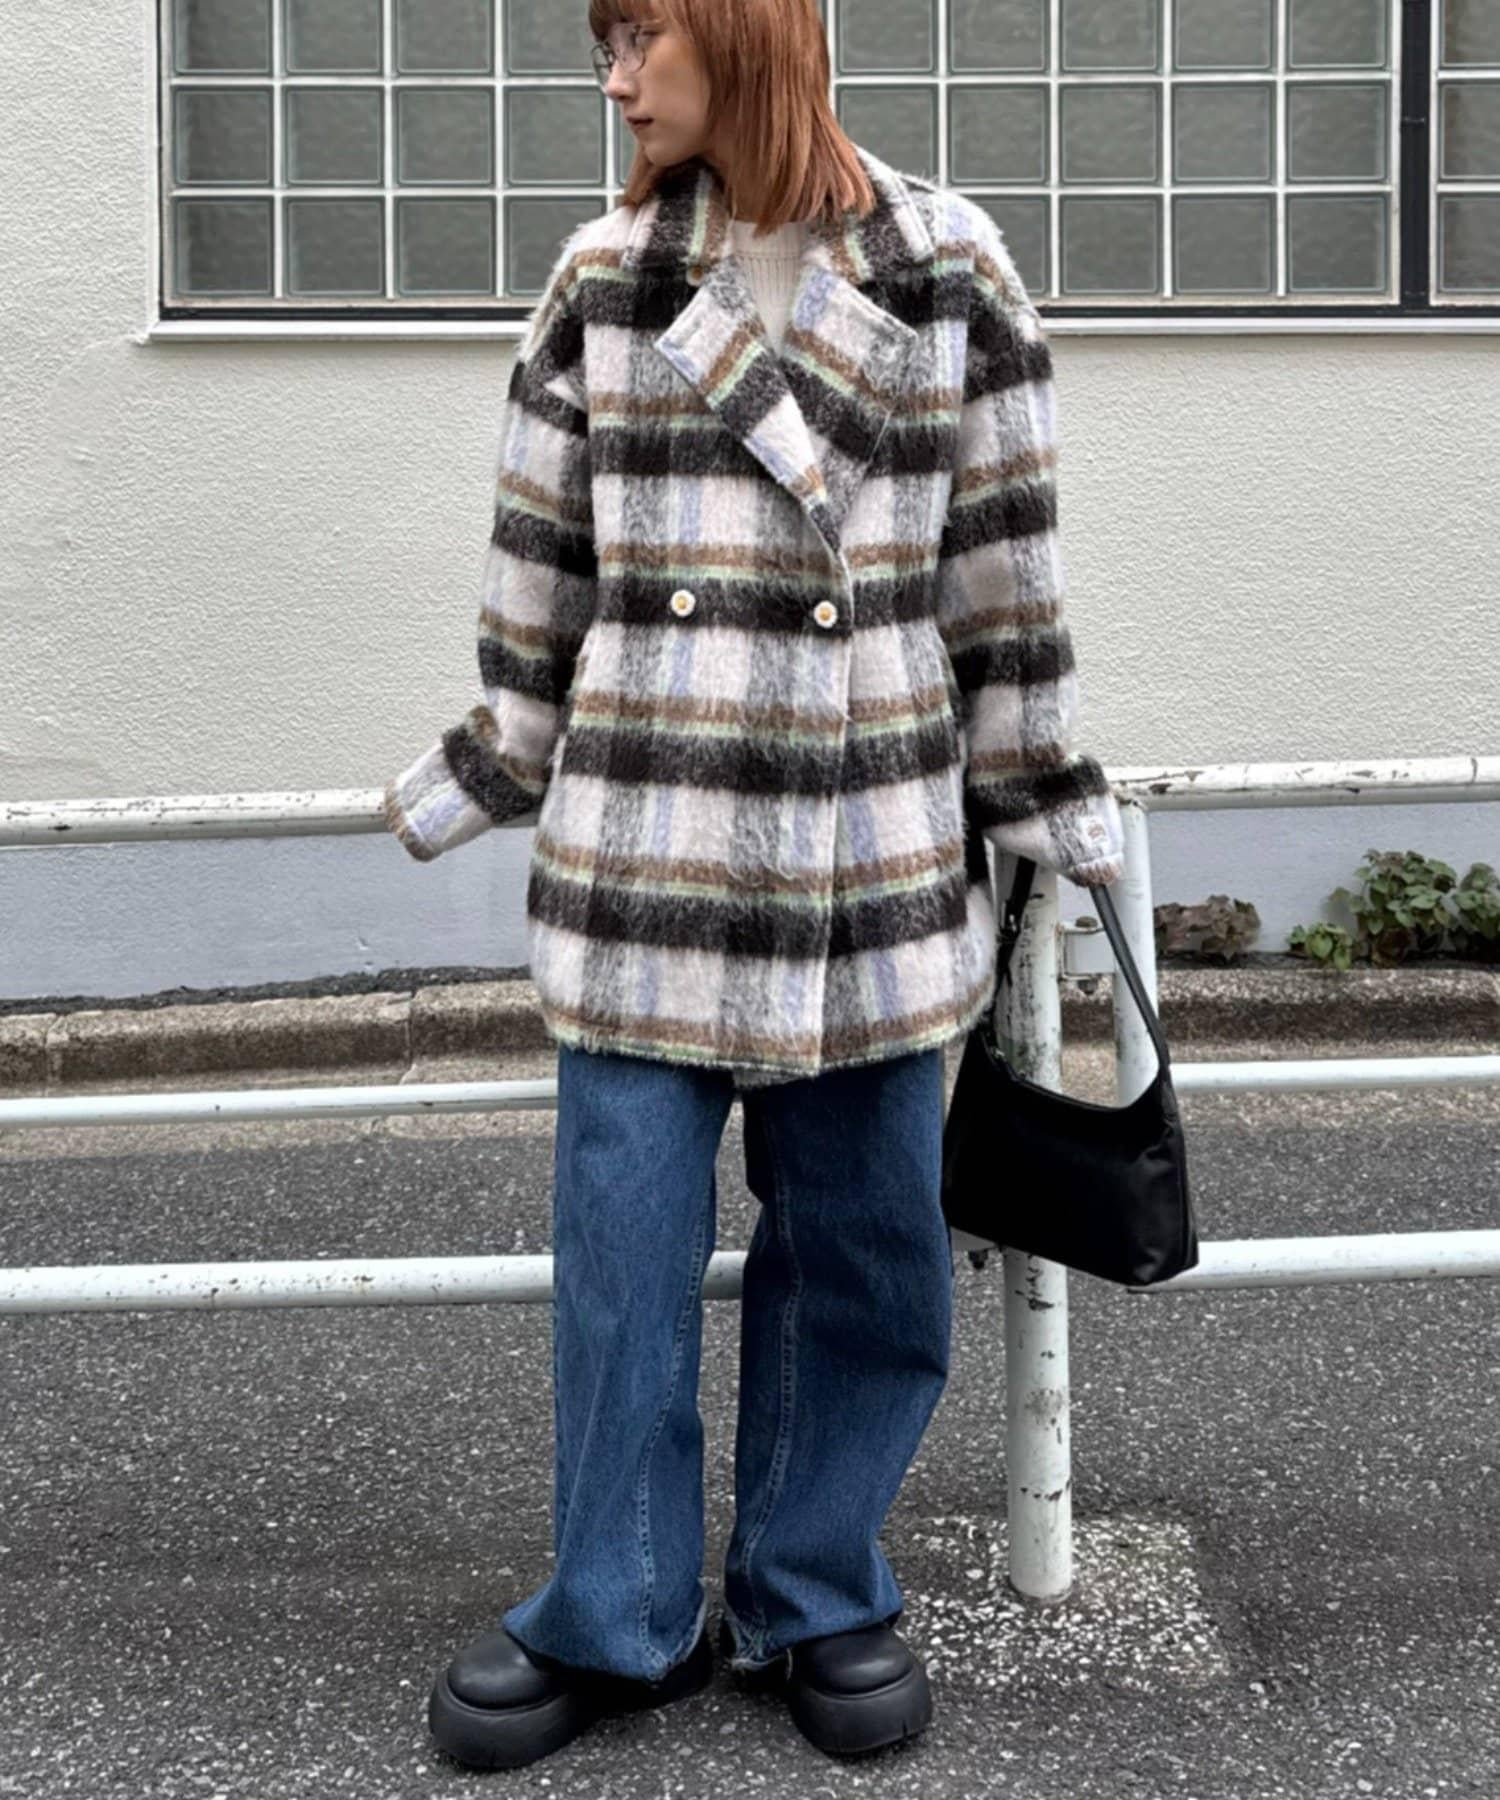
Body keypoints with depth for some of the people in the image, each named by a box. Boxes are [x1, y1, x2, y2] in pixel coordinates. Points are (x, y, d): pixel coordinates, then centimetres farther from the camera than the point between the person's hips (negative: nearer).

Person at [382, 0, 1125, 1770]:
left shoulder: (944, 266, 2)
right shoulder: (602, 278, 6)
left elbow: (1001, 555, 4)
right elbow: (542, 555, 10)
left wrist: (1038, 790, 6)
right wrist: (488, 768, 12)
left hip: (875, 851, -1)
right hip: (645, 834, 1)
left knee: (863, 1238, 7)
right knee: (622, 1239, 3)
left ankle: (815, 1596, 25)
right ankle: (614, 1615, 20)